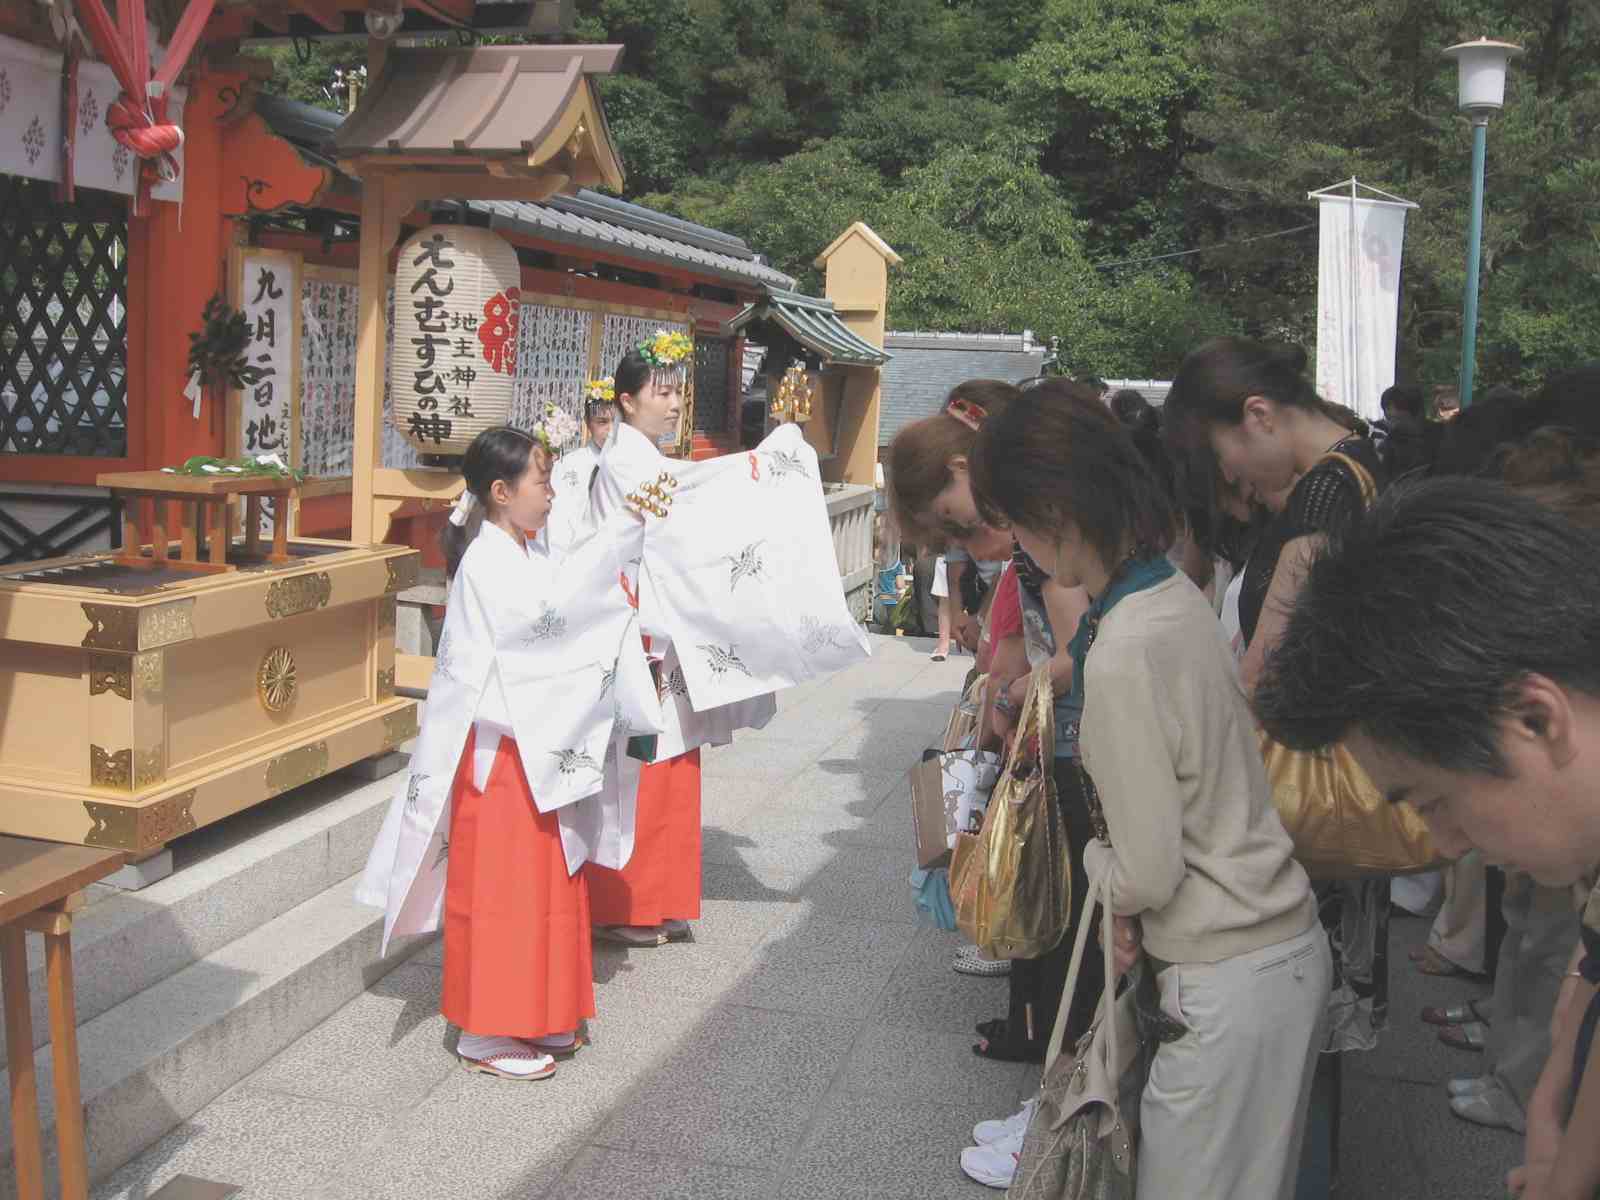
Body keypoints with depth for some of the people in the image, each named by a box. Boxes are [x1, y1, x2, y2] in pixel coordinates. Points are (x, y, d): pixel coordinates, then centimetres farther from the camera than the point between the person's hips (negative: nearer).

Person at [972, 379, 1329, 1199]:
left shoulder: (1122, 657, -25)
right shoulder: (1176, 595, 2)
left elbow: (1147, 873, -20)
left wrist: (1093, 860, 1)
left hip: (1232, 990, -9)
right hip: (1287, 945, 9)